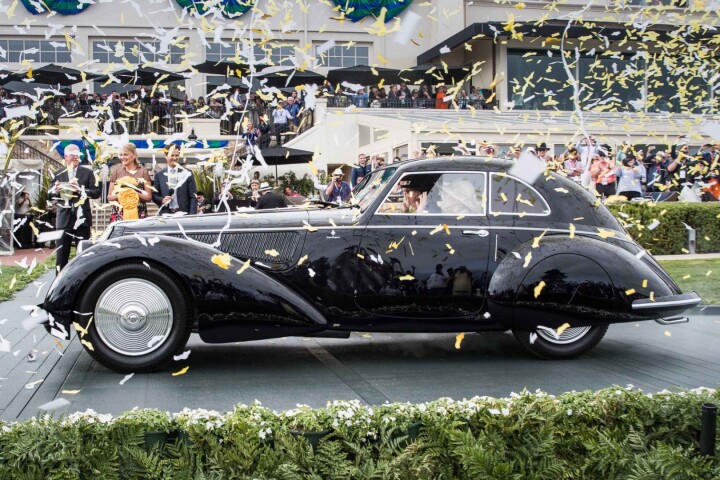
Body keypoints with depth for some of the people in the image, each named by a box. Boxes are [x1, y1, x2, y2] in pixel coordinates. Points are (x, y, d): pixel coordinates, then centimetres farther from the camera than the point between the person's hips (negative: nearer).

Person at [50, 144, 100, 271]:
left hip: (81, 217, -1)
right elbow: (50, 195, 6)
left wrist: (80, 190, -17)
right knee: (61, 253, 4)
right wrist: (56, 190, -16)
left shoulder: (87, 173, 5)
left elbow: (97, 192, -3)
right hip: (64, 218, 1)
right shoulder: (58, 174, 7)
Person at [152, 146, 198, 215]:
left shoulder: (187, 173, 6)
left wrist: (192, 215, -8)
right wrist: (162, 200, -9)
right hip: (165, 214, 1)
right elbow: (154, 195, 12)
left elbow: (193, 197, 3)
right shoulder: (159, 175, 10)